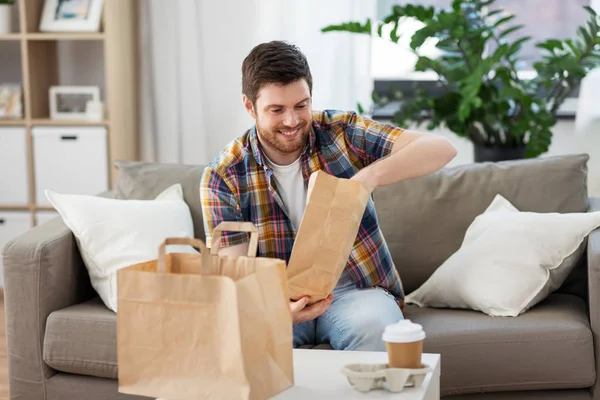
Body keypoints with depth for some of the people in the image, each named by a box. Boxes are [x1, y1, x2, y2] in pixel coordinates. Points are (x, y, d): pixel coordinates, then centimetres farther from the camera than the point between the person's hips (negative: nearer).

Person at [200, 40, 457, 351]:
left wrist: (372, 175, -32)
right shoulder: (223, 177, -5)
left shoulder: (340, 132, -4)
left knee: (371, 326, -34)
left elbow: (441, 148, -13)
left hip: (356, 289, 1)